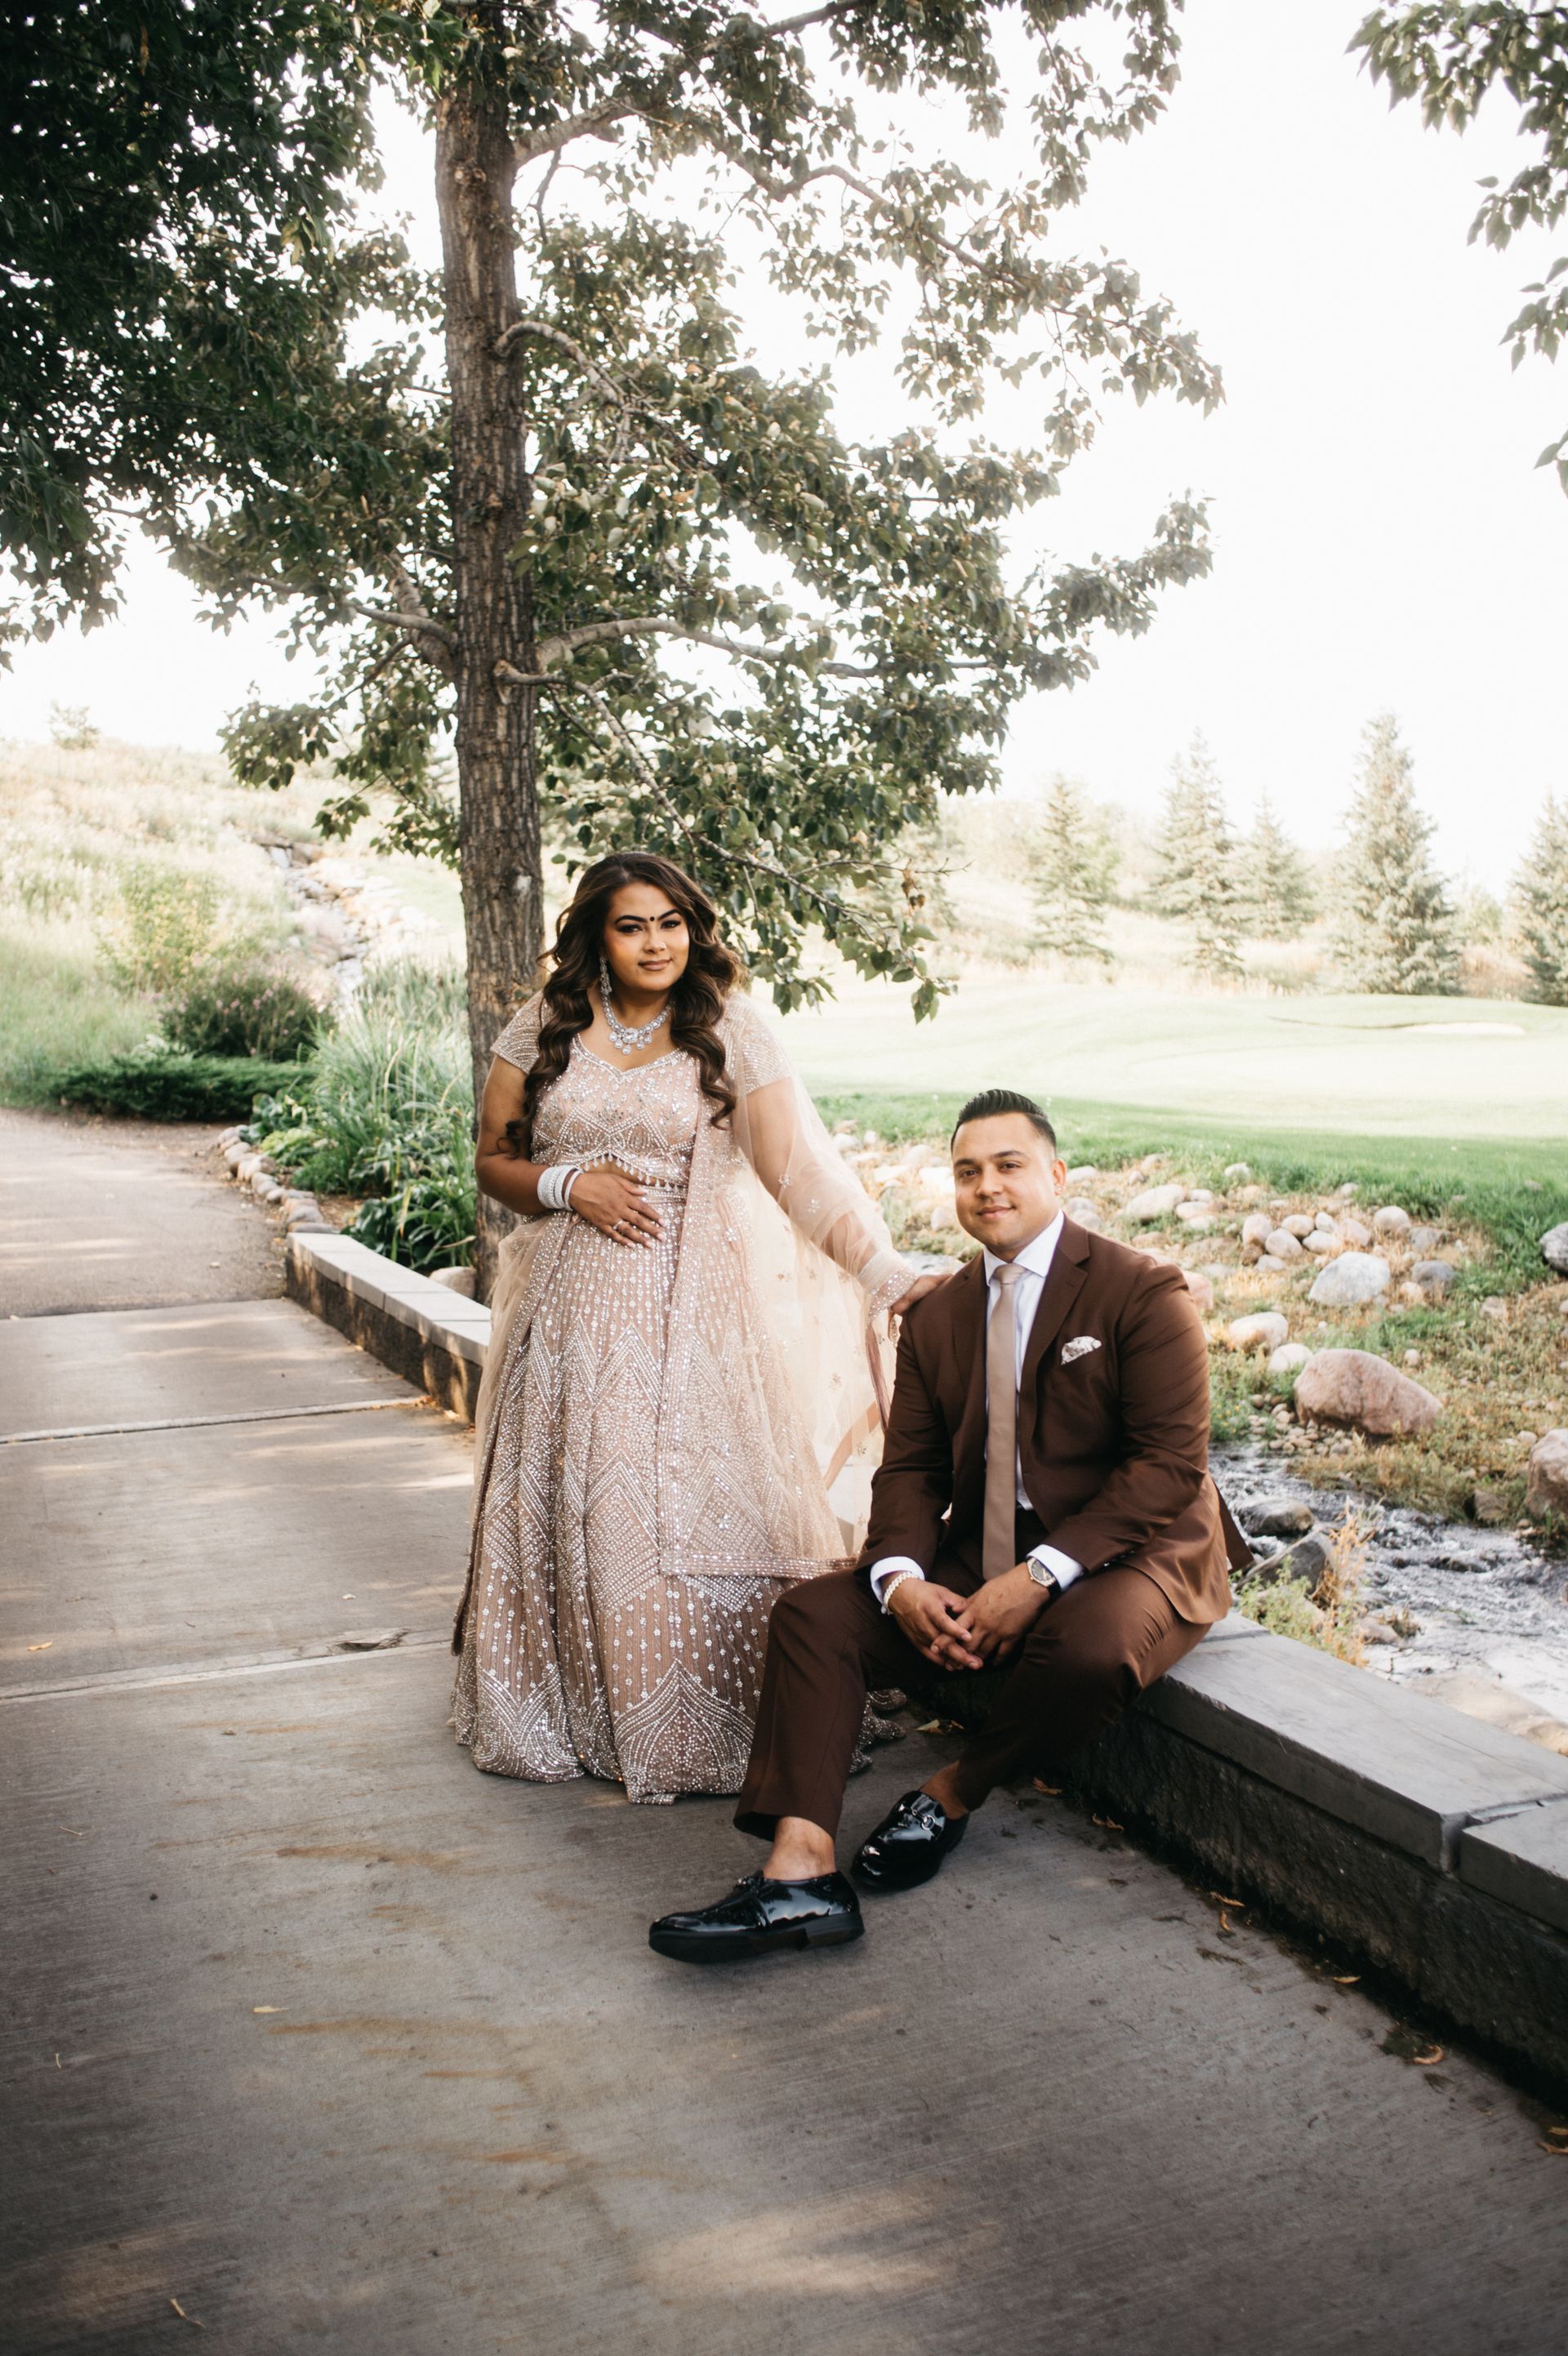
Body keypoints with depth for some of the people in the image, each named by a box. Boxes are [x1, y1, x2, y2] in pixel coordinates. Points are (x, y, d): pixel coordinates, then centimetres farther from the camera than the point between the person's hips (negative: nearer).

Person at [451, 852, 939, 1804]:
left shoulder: (729, 1030, -3)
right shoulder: (546, 1029, 5)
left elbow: (799, 1167, -9)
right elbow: (494, 1159, 10)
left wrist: (886, 1271, -19)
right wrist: (569, 1185, -10)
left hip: (688, 1315, -3)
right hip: (572, 1309, 3)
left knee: (694, 1510, -4)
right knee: (565, 1513, 9)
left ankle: (697, 1731, 11)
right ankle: (562, 1717, 25)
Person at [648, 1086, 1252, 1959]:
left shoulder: (1144, 1292, -7)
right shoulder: (938, 1319, 11)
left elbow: (1170, 1463, -15)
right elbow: (910, 1468, 7)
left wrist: (1041, 1575, -24)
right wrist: (902, 1580, -15)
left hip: (1130, 1556, -5)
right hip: (980, 1560, 5)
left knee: (1091, 1648, -38)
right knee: (812, 1613, -12)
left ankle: (958, 1790, -8)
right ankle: (801, 1874, -24)